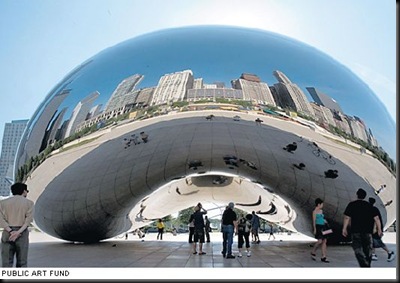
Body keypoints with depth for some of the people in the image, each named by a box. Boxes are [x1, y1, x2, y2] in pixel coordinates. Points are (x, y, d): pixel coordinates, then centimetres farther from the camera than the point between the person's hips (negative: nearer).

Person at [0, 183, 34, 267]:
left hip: (7, 233, 1)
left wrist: (10, 231, -10)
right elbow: (28, 219, -10)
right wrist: (19, 232, -14)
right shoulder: (29, 203, 3)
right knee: (21, 263, 5)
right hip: (22, 233, -1)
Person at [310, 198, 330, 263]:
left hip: (322, 227, 8)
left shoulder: (321, 211, 16)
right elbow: (314, 221, -9)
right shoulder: (315, 211, -5)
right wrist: (315, 229, -14)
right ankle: (313, 252, 6)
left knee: (324, 241, 2)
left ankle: (323, 257, 6)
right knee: (320, 241, -17)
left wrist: (324, 221, 6)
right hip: (317, 227, -8)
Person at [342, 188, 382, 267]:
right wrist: (379, 229, 5)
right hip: (368, 231, 3)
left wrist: (344, 228, 0)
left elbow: (347, 218, -6)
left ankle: (364, 265, -21)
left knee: (358, 249, -4)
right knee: (368, 249, 14)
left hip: (356, 230, -3)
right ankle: (367, 265, 22)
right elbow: (376, 218, 1)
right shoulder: (369, 205, 7)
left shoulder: (351, 204, -1)